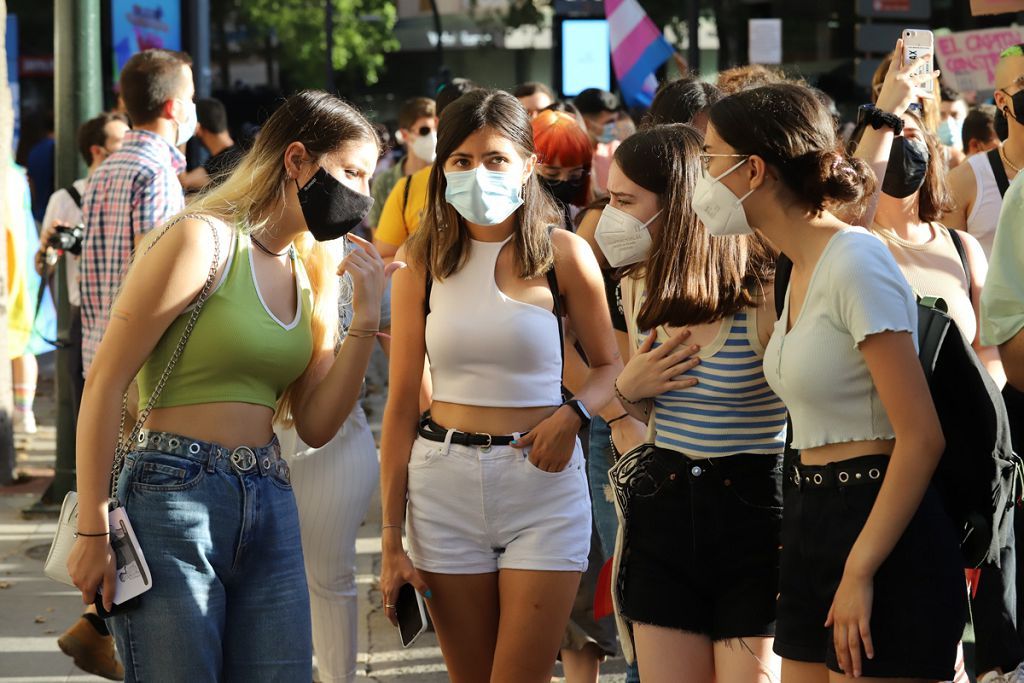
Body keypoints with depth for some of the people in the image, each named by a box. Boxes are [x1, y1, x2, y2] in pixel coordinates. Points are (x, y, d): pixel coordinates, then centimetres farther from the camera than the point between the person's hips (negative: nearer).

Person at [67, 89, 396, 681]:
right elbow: (106, 383, -11)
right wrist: (94, 532, -13)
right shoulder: (206, 240, -8)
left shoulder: (311, 276, 15)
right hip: (174, 498, -7)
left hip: (271, 510, 7)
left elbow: (316, 426, 12)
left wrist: (366, 317, 1)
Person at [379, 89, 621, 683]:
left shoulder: (564, 254, -1)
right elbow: (402, 404, 5)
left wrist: (573, 414, -15)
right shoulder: (424, 262, 4)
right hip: (445, 483, 2)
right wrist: (391, 539, 2)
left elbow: (609, 365, 9)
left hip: (542, 482, -2)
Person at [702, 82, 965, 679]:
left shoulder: (857, 265, -15)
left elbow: (922, 438, -18)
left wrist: (860, 572, -19)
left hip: (883, 535, -9)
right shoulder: (803, 268, 13)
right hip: (814, 519, 9)